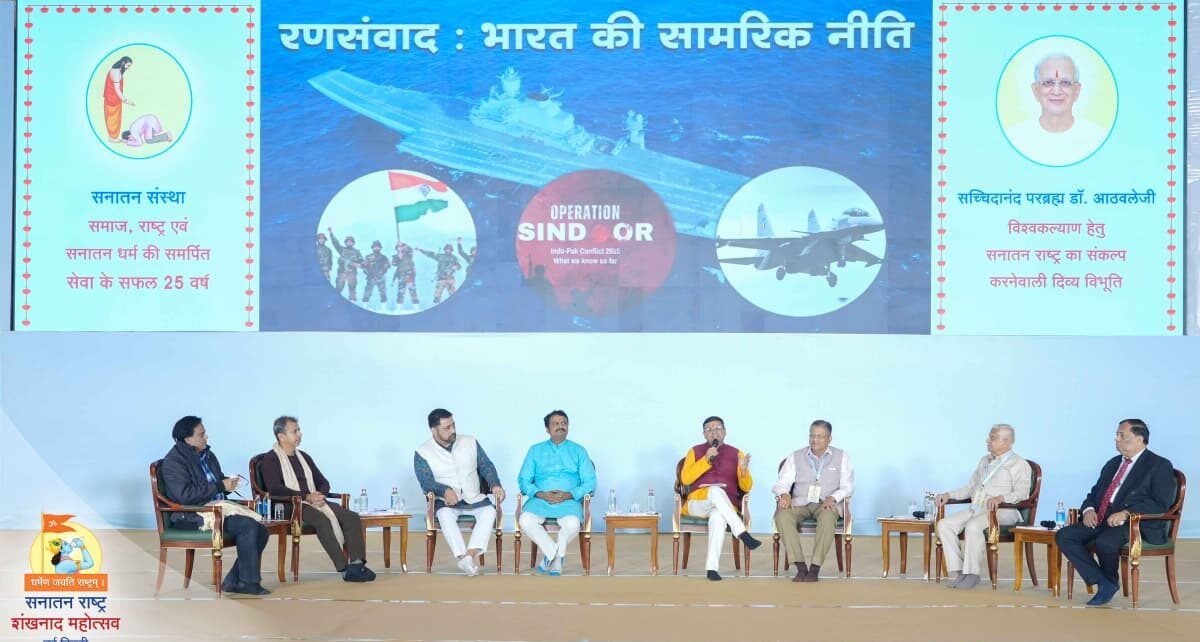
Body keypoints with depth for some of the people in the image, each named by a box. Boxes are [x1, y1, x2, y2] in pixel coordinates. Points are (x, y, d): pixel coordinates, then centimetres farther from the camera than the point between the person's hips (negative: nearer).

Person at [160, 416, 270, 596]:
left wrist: (228, 483, 3)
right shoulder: (174, 461, -8)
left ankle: (233, 582, -5)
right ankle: (248, 582, -17)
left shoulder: (207, 455, 17)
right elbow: (185, 495, -20)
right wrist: (220, 486, -19)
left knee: (261, 530, -11)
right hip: (191, 517, -9)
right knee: (247, 525, -26)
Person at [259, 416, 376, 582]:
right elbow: (274, 488, -14)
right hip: (289, 506, -7)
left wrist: (320, 495, -2)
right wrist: (306, 496, -19)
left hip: (313, 501, 7)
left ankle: (357, 563, -27)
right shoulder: (270, 459, 0)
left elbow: (323, 482, 23)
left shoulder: (304, 457, 23)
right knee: (322, 520, -36)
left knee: (351, 517, -16)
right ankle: (344, 569, -38)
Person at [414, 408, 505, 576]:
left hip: (475, 499, 2)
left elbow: (486, 466, 9)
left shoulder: (470, 442, 8)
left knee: (489, 511, -30)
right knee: (445, 514, -37)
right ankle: (463, 557, -43)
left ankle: (470, 554, -43)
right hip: (446, 501, -2)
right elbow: (427, 482, -9)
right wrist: (445, 491, -29)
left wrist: (495, 485, -11)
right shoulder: (422, 453, -1)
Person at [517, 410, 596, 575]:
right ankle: (555, 554, -13)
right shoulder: (535, 450, 17)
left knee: (572, 524, -35)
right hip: (540, 500, 1)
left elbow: (590, 482, 5)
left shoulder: (578, 451, 14)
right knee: (525, 520, -32)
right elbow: (523, 479, 8)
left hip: (569, 501, -1)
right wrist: (540, 494, -11)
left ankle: (551, 555, -6)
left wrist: (568, 495, -12)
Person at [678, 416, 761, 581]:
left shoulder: (736, 454, 13)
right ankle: (743, 535, -41)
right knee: (716, 491, -37)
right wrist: (706, 459, -13)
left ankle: (712, 567, -43)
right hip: (698, 502, 0)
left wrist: (744, 470, -13)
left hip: (725, 505, 0)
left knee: (718, 517, -39)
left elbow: (746, 487, 9)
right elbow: (685, 479, -4)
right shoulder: (695, 451, 12)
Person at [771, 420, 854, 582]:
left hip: (826, 504, -2)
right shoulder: (796, 456, 13)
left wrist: (832, 498, -16)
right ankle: (800, 567, -31)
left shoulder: (841, 457, 10)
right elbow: (782, 482, 6)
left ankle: (815, 568, -35)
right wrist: (784, 494, -18)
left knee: (827, 518, -39)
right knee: (782, 516, -32)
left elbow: (847, 486, 4)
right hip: (800, 503, 2)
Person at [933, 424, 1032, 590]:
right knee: (944, 525, -17)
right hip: (975, 509, 7)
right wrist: (949, 495, 13)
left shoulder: (1019, 464, 2)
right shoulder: (984, 461, 26)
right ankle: (960, 571, -17)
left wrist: (1001, 497, -29)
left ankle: (973, 573, -25)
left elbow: (1022, 493, -11)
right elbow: (970, 488, 29)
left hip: (1002, 512, -7)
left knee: (973, 526, -37)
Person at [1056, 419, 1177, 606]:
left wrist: (1126, 513, -23)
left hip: (1136, 524, -7)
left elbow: (1161, 504, -12)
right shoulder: (1113, 464, 24)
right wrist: (1089, 509, 1)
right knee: (1064, 536, -15)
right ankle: (1103, 583, -13)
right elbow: (1095, 492, 26)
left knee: (1104, 542, -36)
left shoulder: (1159, 466, 0)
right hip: (1101, 520, 7)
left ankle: (1110, 582, -2)